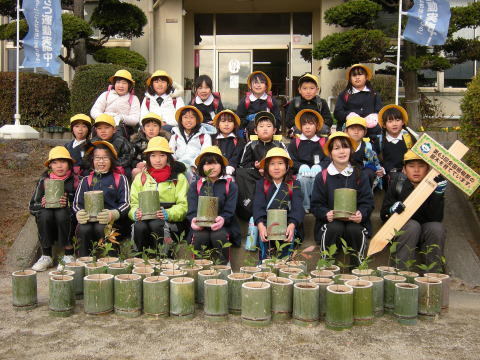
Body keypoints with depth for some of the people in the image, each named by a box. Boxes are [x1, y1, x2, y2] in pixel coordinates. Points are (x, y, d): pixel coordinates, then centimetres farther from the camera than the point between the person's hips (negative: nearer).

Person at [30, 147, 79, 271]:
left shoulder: (75, 180, 1)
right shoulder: (44, 180, 8)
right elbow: (32, 207, 7)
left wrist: (68, 204, -21)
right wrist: (42, 204, -14)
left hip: (69, 224, -2)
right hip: (48, 227, 2)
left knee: (62, 213, -31)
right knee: (44, 213, -28)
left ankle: (69, 255, -18)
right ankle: (46, 257, -17)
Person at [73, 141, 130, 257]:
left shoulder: (120, 179, 16)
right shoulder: (86, 181, 24)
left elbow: (126, 203, 2)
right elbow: (77, 203, 13)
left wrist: (113, 214, -20)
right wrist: (79, 213, -13)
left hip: (115, 221, -2)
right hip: (89, 219, 2)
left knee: (101, 228, -34)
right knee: (83, 229, -31)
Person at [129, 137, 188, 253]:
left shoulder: (179, 178, 12)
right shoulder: (140, 178, 19)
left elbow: (183, 205, 1)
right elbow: (133, 203, 11)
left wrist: (168, 214, -19)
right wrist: (135, 213, -14)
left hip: (170, 223, -1)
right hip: (145, 218, 2)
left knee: (156, 224, -34)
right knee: (140, 226, -32)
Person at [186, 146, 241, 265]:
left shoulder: (230, 185, 12)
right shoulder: (195, 186, 16)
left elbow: (229, 211, -1)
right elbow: (192, 210, 2)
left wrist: (222, 219, -26)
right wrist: (193, 220, -23)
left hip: (223, 225, -1)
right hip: (200, 225, 1)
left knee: (218, 236, -34)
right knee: (200, 236, -33)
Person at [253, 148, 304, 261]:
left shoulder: (294, 185, 9)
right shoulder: (261, 184, 11)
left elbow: (298, 207, -6)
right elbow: (258, 206, -5)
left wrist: (292, 225, -28)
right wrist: (260, 224, -27)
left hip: (287, 224, 0)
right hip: (266, 223, 0)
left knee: (289, 235, -31)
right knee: (264, 235, -30)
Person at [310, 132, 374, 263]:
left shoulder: (360, 176, 10)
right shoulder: (322, 177, 7)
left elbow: (367, 202, 4)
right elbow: (316, 205, 3)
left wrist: (361, 214, -18)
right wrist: (326, 214, -19)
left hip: (355, 221, 1)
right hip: (330, 221, -1)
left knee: (354, 229, -32)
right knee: (334, 228, -33)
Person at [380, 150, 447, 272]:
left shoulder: (433, 185, -7)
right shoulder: (398, 183, -7)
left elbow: (436, 218, -18)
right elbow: (384, 215, -6)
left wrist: (439, 192, -29)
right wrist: (392, 210, -29)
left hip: (427, 234, 1)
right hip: (400, 232, -1)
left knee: (437, 228, -29)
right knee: (412, 225, -31)